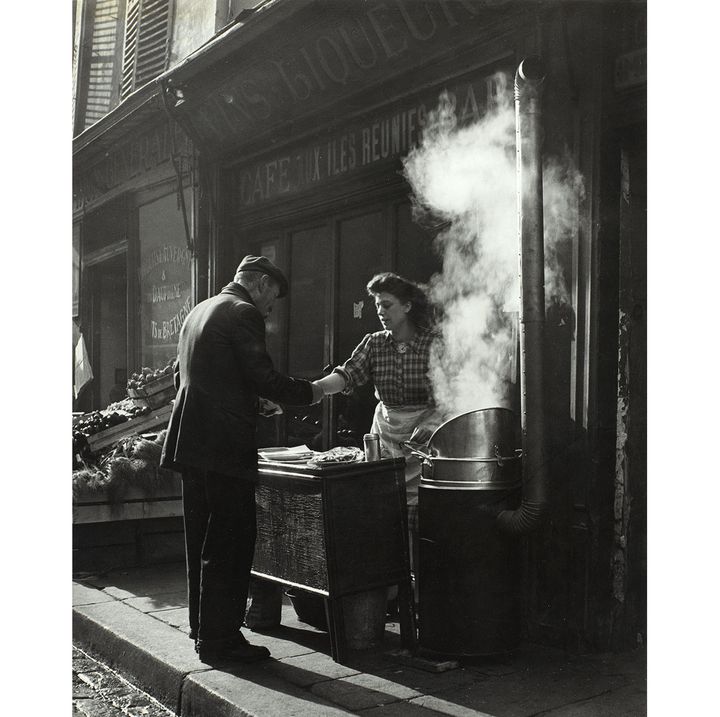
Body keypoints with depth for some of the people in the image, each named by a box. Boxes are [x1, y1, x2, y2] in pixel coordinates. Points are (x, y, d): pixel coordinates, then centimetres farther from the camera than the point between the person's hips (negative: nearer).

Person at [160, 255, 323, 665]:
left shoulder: (199, 312, 18)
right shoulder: (243, 313, -10)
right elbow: (264, 379, -16)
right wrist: (308, 393, 0)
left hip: (191, 443, 10)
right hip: (225, 446, -10)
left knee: (202, 540, 16)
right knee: (231, 543, -3)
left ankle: (204, 628, 27)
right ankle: (220, 639, 2)